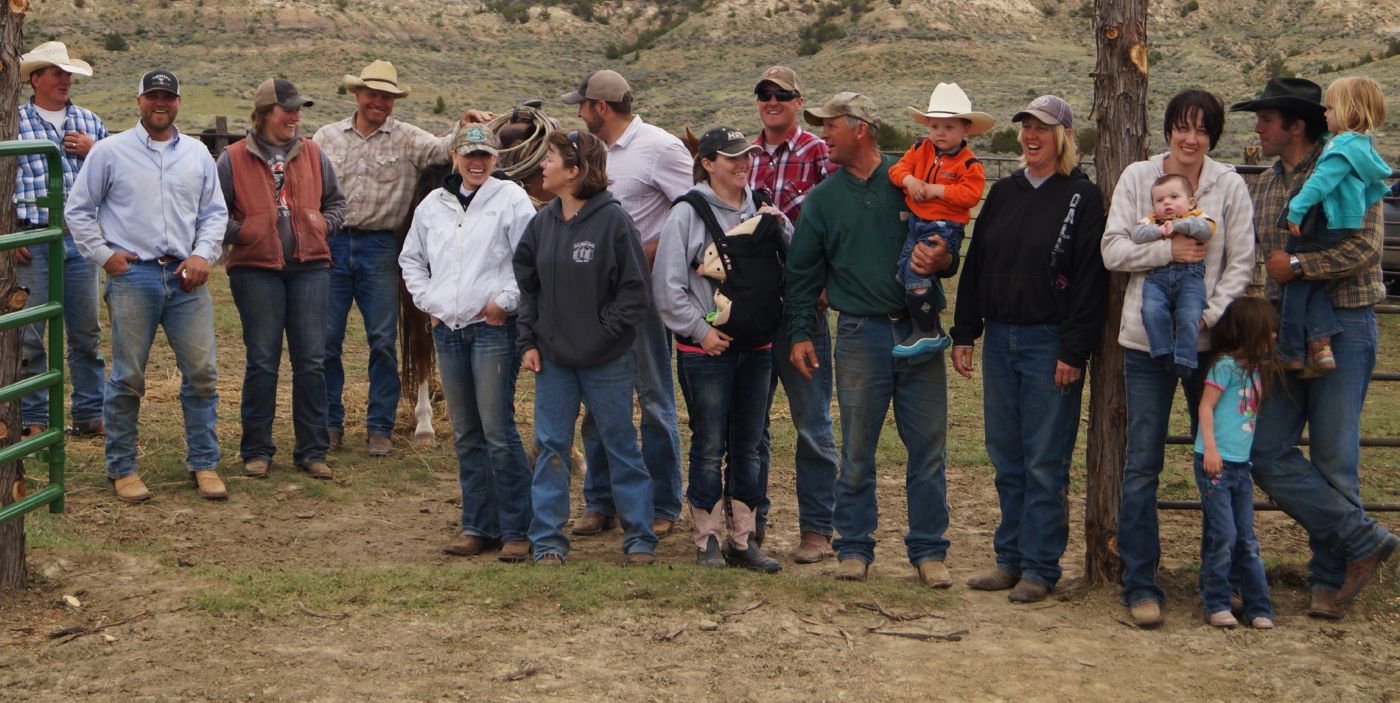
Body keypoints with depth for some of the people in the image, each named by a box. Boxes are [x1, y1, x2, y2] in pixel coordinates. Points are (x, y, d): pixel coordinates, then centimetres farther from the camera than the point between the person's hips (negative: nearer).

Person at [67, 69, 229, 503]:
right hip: (133, 276, -3)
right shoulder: (110, 152, 4)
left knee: (202, 373, 0)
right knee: (128, 378, 1)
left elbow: (215, 212, 16)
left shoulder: (197, 155, 12)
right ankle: (121, 468, 13)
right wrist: (103, 255, -1)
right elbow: (78, 210, 7)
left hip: (186, 276, 3)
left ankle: (204, 463, 12)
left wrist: (203, 255, 1)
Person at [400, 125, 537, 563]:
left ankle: (516, 530, -2)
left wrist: (504, 301, -9)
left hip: (494, 329, -5)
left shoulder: (511, 199, -2)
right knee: (465, 435, 9)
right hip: (447, 330, 6)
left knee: (498, 431, -9)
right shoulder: (433, 206, 13)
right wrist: (427, 301, 13)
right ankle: (478, 526, 17)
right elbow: (411, 259, 25)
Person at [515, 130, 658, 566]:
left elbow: (636, 291, -10)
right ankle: (548, 540, 16)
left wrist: (605, 333, -13)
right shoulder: (542, 223, 4)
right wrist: (528, 342, 4)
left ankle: (638, 538, 15)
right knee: (551, 448, 7)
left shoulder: (612, 220, -12)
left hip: (607, 361, -5)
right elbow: (525, 284, 12)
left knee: (621, 447, 5)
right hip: (553, 359, 5)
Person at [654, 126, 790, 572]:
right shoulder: (688, 213, -5)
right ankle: (708, 540, 8)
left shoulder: (760, 210, 11)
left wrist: (781, 227, -3)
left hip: (756, 346, 5)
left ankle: (744, 539, 15)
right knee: (710, 446, -1)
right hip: (706, 348, -5)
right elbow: (667, 287, -7)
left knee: (749, 445, 8)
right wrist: (700, 330, -11)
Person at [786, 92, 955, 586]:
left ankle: (928, 549, 11)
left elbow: (948, 243, 12)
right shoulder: (823, 199, 10)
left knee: (928, 446, 1)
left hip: (918, 328, -1)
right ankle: (855, 545, 17)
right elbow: (803, 272, 12)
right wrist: (800, 333, 4)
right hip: (860, 336, 1)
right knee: (857, 449, 5)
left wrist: (942, 261, -11)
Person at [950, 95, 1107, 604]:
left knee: (1044, 462, -1)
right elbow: (975, 265, 14)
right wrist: (964, 333, 8)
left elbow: (1090, 280, -10)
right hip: (1000, 338, 6)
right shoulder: (1003, 193, 12)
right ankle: (1010, 558, 20)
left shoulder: (1082, 198, -5)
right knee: (1006, 459, 10)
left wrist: (1074, 351, -15)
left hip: (1049, 342, -6)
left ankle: (1040, 568, 6)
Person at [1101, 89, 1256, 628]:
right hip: (1147, 339, 0)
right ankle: (1140, 584, 6)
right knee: (1141, 466, 0)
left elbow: (1241, 262, 0)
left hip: (1209, 340, 0)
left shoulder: (1230, 186, 1)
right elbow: (1112, 250, -2)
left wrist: (1210, 316, -13)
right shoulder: (1136, 178, 2)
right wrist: (1168, 250, -15)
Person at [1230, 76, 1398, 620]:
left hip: (1343, 328, -7)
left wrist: (1297, 265, -14)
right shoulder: (1264, 187, 14)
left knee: (1333, 458, -2)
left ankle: (1332, 576, 12)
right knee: (1267, 454, -2)